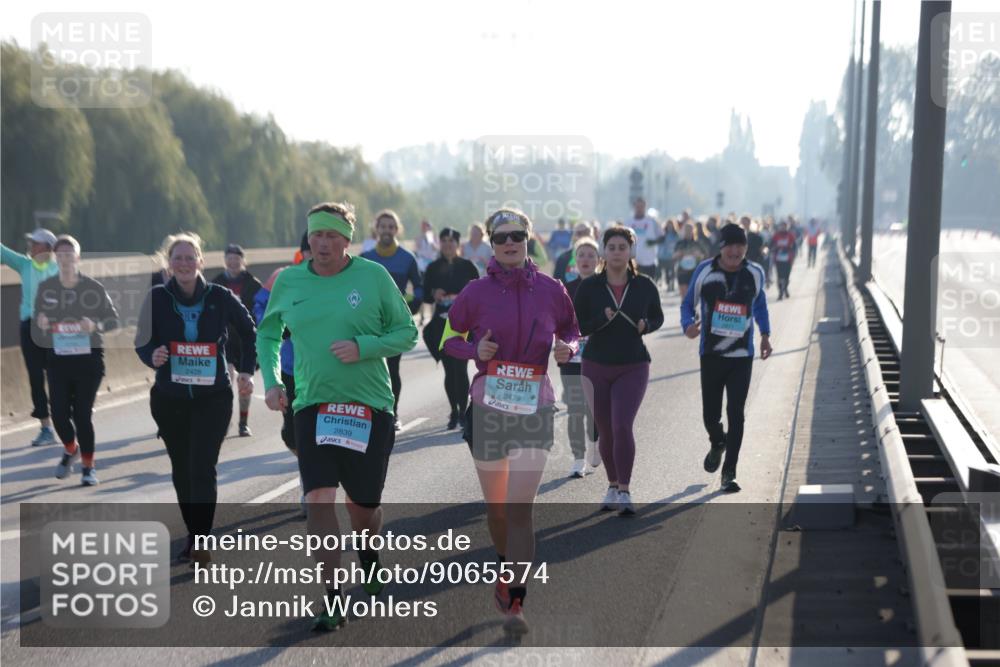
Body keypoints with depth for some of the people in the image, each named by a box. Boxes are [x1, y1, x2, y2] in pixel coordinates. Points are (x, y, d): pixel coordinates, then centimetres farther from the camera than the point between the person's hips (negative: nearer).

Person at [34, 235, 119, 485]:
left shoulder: (93, 288, -6)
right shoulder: (46, 287, 0)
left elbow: (113, 319, -1)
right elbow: (38, 320, 10)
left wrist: (96, 326, -20)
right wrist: (41, 323, -13)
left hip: (89, 357, -2)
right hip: (57, 358, 2)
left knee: (83, 413, -3)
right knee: (59, 412, -2)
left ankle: (88, 467, 15)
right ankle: (70, 450, 32)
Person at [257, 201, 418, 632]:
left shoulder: (373, 276, -3)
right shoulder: (288, 281, 4)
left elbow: (407, 333, 1)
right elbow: (268, 335, 18)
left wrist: (362, 347, -15)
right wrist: (270, 381, 3)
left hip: (369, 406, -1)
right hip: (312, 406, 1)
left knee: (363, 502, 10)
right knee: (318, 497, -15)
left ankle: (369, 556, 44)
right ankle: (331, 601, -9)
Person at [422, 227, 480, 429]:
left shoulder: (467, 266, 3)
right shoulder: (433, 268, 8)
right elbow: (425, 295, 9)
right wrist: (434, 295, -12)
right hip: (442, 324, 2)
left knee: (460, 368, -10)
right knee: (449, 369, 4)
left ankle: (463, 411, -5)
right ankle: (454, 411, 14)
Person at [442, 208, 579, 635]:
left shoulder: (550, 290, 1)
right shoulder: (477, 292, -1)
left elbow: (570, 329, 16)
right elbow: (448, 335, 9)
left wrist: (567, 348, -6)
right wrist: (474, 349, -12)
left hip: (534, 406, -1)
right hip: (488, 406, 1)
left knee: (520, 507, -11)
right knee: (495, 504, 13)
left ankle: (515, 603, -7)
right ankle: (505, 568, 40)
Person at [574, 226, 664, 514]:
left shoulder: (644, 285, -3)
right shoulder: (589, 287, -5)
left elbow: (657, 318, 12)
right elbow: (575, 326, -3)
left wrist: (646, 325, -11)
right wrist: (602, 320, -20)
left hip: (633, 367, -1)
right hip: (596, 367, 1)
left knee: (622, 426, -17)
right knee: (606, 431, 9)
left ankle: (624, 492, -9)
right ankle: (613, 486, 29)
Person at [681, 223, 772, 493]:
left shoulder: (755, 273, 1)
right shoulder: (705, 270, -4)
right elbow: (688, 303, 4)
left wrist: (765, 334, 14)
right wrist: (688, 325, -16)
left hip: (742, 356, 0)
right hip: (711, 354, 0)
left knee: (736, 414, -7)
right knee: (710, 414, 5)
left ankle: (729, 473, 1)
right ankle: (717, 443, 42)